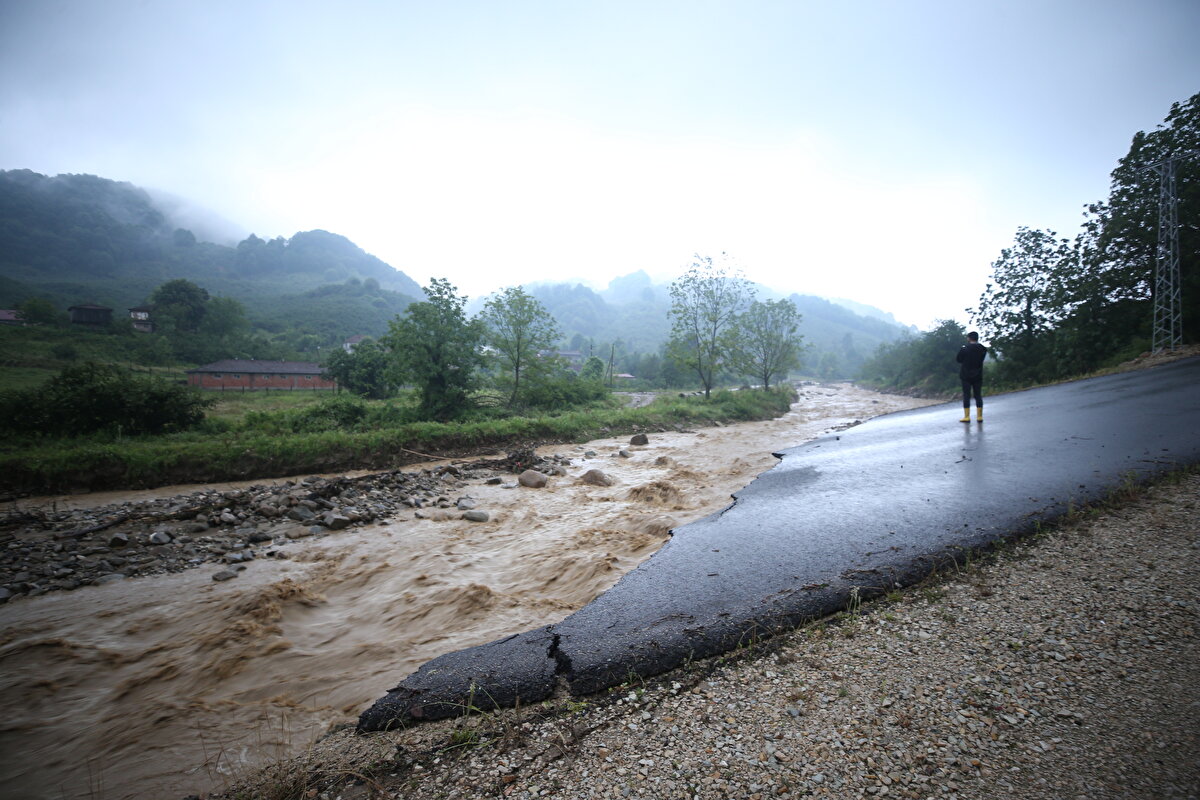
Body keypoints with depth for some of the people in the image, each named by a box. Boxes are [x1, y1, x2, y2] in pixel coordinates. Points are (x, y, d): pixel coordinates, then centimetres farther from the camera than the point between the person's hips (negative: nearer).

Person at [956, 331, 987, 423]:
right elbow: (982, 360, 8)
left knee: (966, 395, 0)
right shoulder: (983, 349, 2)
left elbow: (959, 360, -2)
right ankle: (979, 416, 9)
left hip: (966, 375, -3)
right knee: (978, 396, 8)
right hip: (978, 376, 3)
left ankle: (966, 416, -2)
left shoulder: (964, 348, -9)